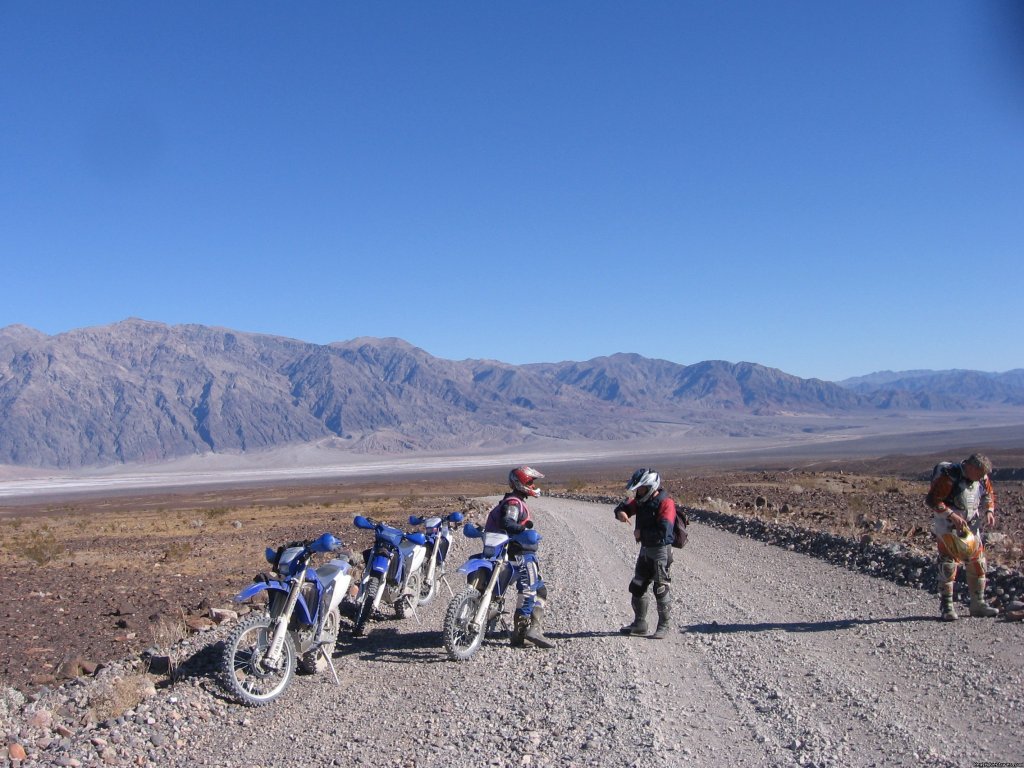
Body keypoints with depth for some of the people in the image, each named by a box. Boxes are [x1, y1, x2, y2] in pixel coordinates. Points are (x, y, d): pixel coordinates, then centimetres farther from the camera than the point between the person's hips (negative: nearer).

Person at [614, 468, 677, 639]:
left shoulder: (666, 503, -20)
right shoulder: (641, 500, 5)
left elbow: (663, 532, -28)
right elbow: (626, 507, 14)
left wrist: (641, 533, -18)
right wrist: (621, 512, -11)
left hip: (661, 550, -9)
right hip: (645, 549, 9)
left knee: (661, 590, 0)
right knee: (637, 587, 13)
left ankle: (663, 626, 13)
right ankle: (639, 623, 25)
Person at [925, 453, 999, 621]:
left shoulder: (982, 478, 0)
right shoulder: (949, 476, -21)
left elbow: (989, 494, 18)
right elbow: (931, 500, -22)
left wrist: (989, 511, -1)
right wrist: (952, 516, -28)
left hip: (971, 527, 7)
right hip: (948, 528, -7)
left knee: (978, 564, 9)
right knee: (948, 566, -8)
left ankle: (978, 604, 22)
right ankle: (946, 607, 0)